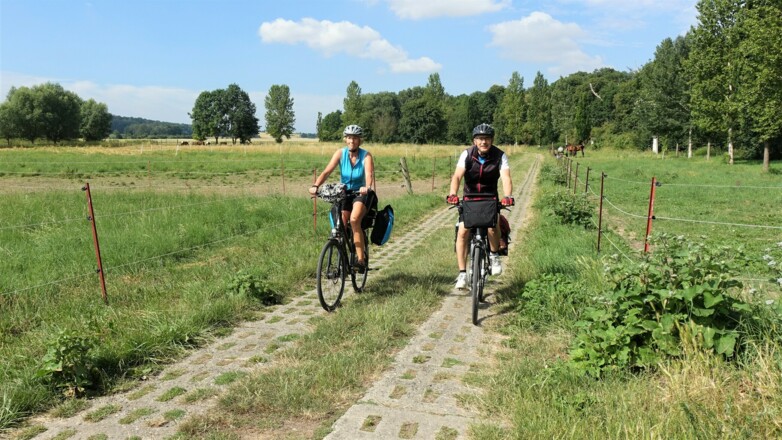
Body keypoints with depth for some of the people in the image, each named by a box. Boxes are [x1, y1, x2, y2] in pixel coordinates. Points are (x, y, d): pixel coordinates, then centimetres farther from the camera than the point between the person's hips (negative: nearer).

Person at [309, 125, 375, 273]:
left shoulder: (366, 155, -13)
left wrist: (367, 187, -52)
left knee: (354, 219, -29)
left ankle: (361, 259, -22)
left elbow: (369, 174, -30)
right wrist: (315, 185, -36)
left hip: (361, 194, -3)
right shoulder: (340, 153, -8)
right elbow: (327, 171, -18)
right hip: (344, 193, 3)